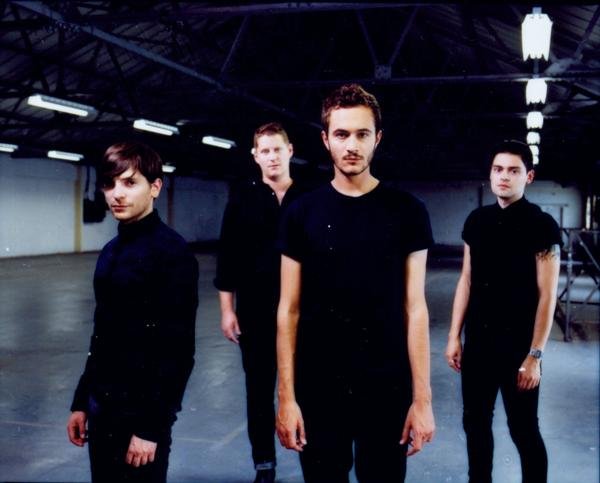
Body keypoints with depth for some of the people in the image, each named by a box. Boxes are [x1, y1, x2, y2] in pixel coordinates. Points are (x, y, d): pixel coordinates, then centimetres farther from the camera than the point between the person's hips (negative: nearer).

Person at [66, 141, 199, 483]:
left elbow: (178, 351, -18)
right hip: (103, 404, 7)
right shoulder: (111, 251, 9)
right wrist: (82, 401, 15)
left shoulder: (172, 252, -15)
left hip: (140, 408, -7)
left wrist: (151, 426, -18)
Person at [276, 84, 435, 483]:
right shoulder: (302, 213, -1)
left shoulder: (407, 212, -3)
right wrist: (286, 396, -4)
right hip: (317, 389, 1)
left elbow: (414, 308, -3)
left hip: (387, 390, 0)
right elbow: (289, 310, 0)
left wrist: (422, 398, -6)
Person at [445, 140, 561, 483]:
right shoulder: (477, 220, 5)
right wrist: (455, 336, 6)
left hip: (518, 345, -5)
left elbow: (546, 296, -11)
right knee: (475, 422, 14)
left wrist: (535, 356, -13)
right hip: (477, 342, 5)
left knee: (523, 429, 6)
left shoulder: (542, 225, -10)